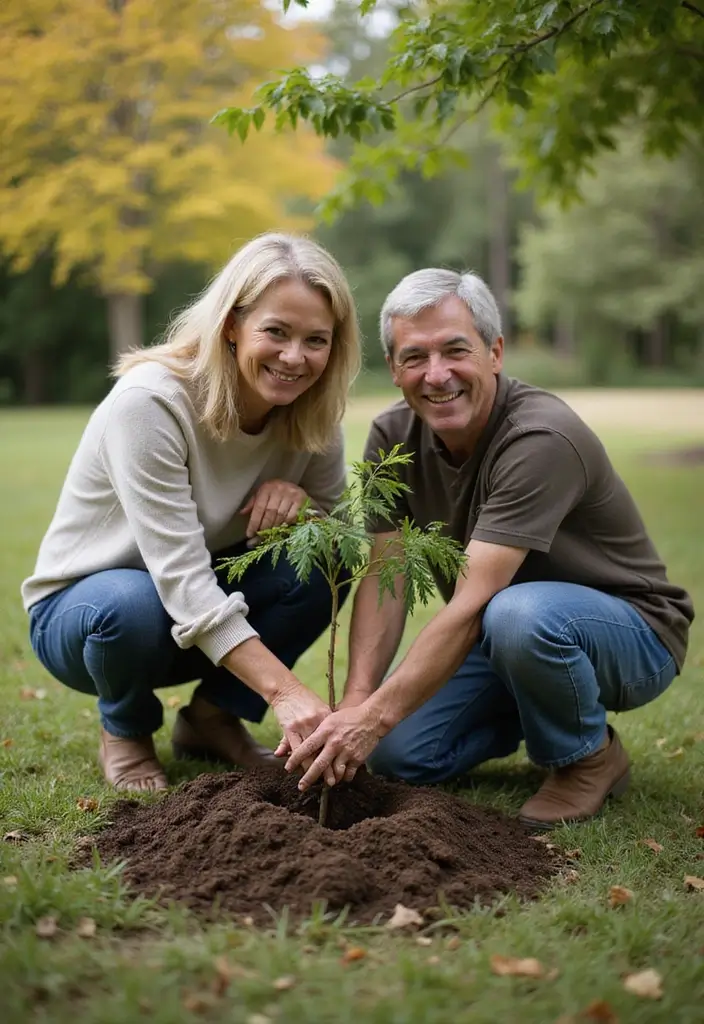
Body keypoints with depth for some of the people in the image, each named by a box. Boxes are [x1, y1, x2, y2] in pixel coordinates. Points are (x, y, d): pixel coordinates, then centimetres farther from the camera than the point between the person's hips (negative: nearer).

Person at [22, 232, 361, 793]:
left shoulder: (310, 411, -11)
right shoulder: (151, 400, -29)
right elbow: (180, 576, -36)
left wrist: (297, 498, -26)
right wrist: (284, 690, -45)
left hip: (205, 605, 5)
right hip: (79, 607, -4)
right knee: (131, 605, -39)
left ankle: (213, 717, 1)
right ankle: (126, 730, -2)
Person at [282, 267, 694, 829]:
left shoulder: (542, 439, -29)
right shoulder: (393, 436, -7)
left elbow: (473, 602, -35)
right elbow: (385, 577, -12)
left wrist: (375, 715, -38)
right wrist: (357, 699, -26)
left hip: (631, 634, -6)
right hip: (500, 636, 6)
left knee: (518, 614, -38)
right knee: (398, 751, -13)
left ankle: (589, 755, -8)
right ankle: (532, 709, 16)